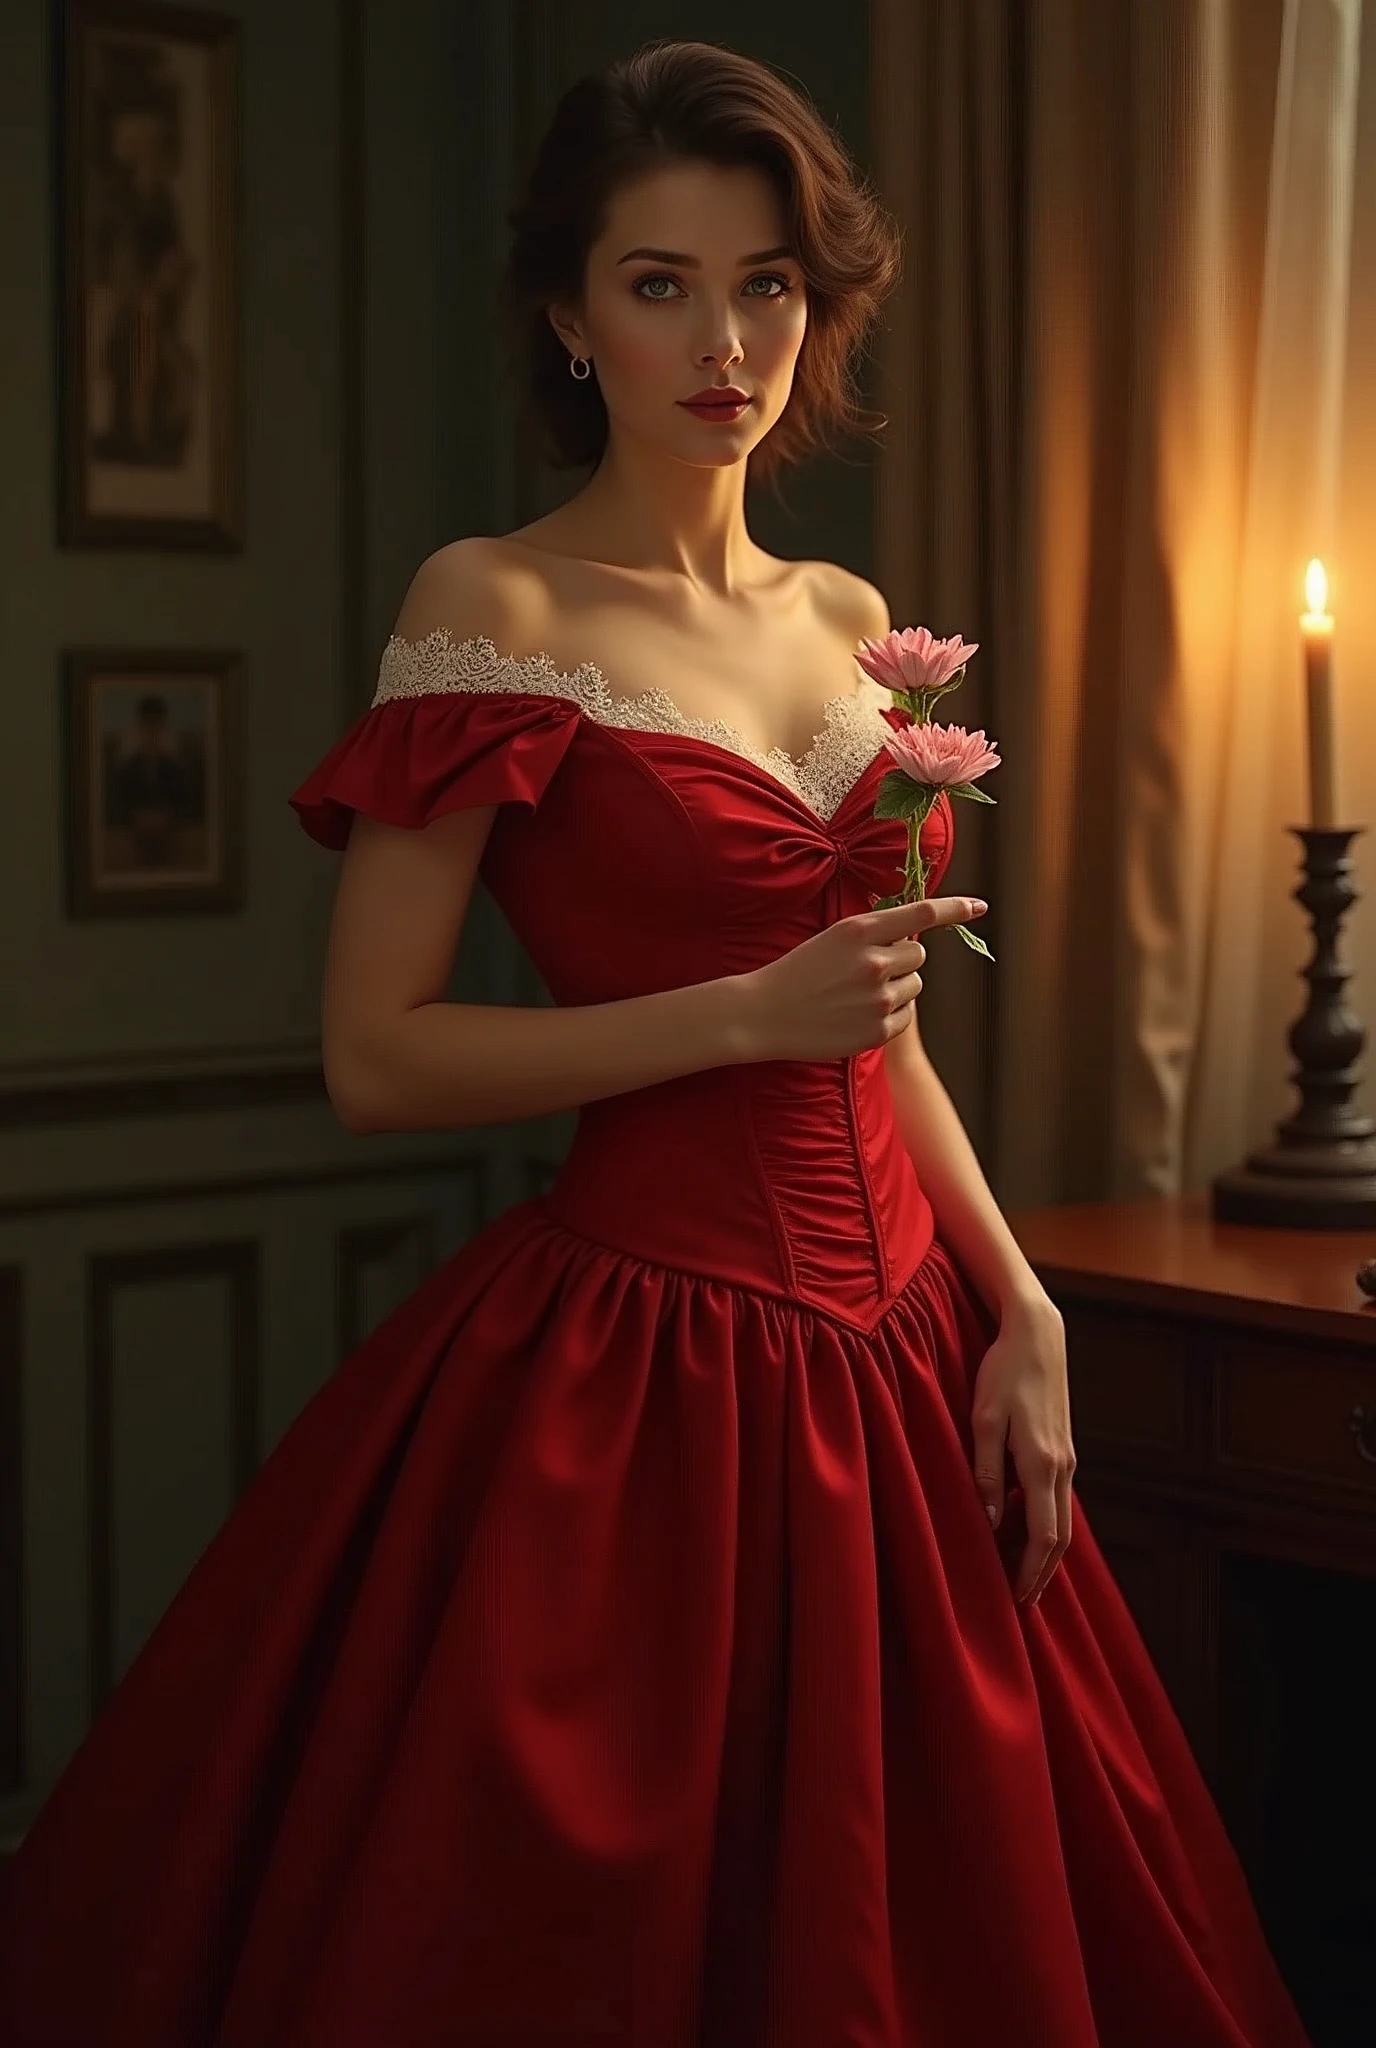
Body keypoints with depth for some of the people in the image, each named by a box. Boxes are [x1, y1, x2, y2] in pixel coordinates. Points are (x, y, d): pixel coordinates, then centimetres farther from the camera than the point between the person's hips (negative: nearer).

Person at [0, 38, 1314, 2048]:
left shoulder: (848, 621, 10)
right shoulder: (495, 607, -8)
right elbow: (376, 1058, -12)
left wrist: (1023, 1307, 8)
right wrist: (746, 1014, -18)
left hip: (899, 1354, 6)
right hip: (635, 1366, -6)